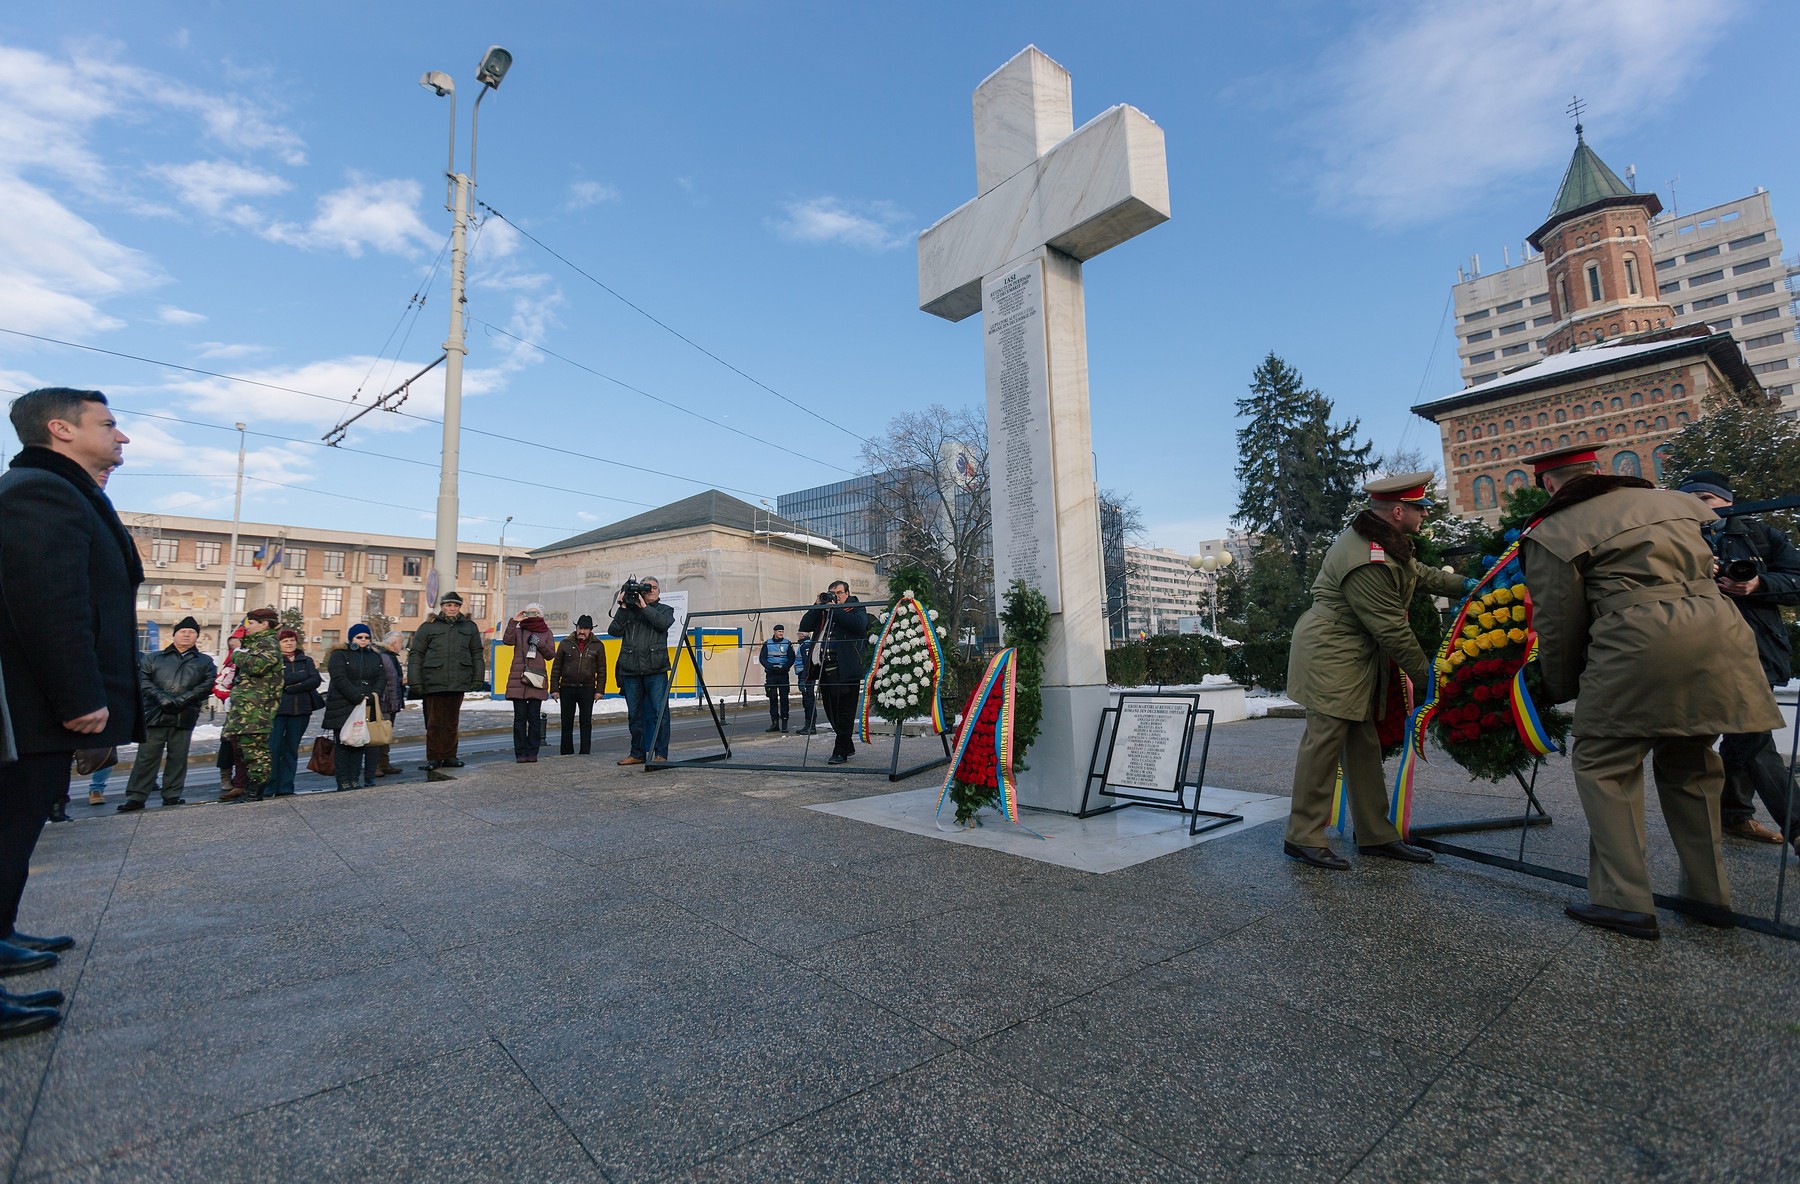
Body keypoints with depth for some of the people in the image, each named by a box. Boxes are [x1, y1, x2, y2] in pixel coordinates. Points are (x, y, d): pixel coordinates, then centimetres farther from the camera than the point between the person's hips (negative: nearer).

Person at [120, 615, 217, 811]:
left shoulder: (205, 662, 14)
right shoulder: (154, 658, 15)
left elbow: (208, 685, 1)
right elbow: (143, 679, 3)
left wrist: (182, 700, -13)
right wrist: (162, 699, -13)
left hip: (185, 717, 0)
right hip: (155, 714, 0)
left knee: (178, 757, 4)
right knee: (147, 757, 1)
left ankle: (173, 795, 10)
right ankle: (136, 797, 6)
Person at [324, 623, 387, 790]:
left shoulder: (375, 657, 19)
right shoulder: (339, 655, 2)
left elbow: (382, 678, 10)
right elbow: (339, 679, -10)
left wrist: (375, 694, -10)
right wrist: (358, 697, -18)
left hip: (368, 708, 4)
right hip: (343, 707, -4)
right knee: (343, 745, -2)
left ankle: (355, 780, 6)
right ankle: (344, 783, 1)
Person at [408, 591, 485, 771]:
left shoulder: (469, 627, 11)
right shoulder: (428, 627, 5)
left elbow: (477, 654, 12)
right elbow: (416, 655, 3)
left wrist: (478, 678, 5)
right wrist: (415, 681, -4)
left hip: (459, 682, 2)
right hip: (434, 681, -2)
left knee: (452, 721, 10)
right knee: (434, 722, 2)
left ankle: (449, 756, 18)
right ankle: (433, 758, 10)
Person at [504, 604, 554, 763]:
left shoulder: (546, 633, 15)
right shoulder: (518, 630, 13)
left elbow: (550, 654, 9)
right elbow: (507, 640, -7)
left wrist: (539, 644, -6)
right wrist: (513, 621, -8)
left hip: (536, 678, 0)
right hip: (518, 678, 0)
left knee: (534, 717, -1)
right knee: (520, 717, -2)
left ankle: (532, 753, 3)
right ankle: (520, 753, 2)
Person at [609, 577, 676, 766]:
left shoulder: (664, 610, 14)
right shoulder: (629, 610, 16)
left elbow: (664, 623, -8)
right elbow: (614, 630, 4)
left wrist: (644, 607, -7)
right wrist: (623, 608, -2)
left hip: (656, 672, -2)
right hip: (631, 672, 2)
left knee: (660, 713, -7)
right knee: (634, 715, 8)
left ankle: (661, 754, -1)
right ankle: (637, 753, 18)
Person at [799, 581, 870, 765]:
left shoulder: (856, 608, 7)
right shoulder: (822, 611, 21)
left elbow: (859, 624, -15)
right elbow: (804, 626, 11)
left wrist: (834, 610, -10)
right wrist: (818, 606, 3)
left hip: (845, 667, -6)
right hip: (825, 666, 6)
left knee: (845, 711, -5)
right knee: (831, 710, 11)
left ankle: (840, 752, -1)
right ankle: (848, 747, 24)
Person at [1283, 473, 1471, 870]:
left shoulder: (1389, 542, 10)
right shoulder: (1367, 563, -25)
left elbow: (1420, 574, 29)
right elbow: (1392, 630, -19)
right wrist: (1424, 675, -9)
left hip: (1356, 659, 11)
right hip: (1330, 658, -11)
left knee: (1364, 744, 14)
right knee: (1324, 741, -8)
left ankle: (1376, 835, 24)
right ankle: (1303, 838, 1)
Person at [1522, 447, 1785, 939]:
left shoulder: (1552, 533, -1)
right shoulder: (1671, 500, 20)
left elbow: (1558, 623, 0)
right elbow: (1703, 571, 28)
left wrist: (1561, 691, 14)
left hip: (1641, 646, -7)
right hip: (1720, 635, 7)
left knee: (1603, 764, 5)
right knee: (1689, 763, 22)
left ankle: (1624, 902, 4)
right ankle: (1710, 894, 30)